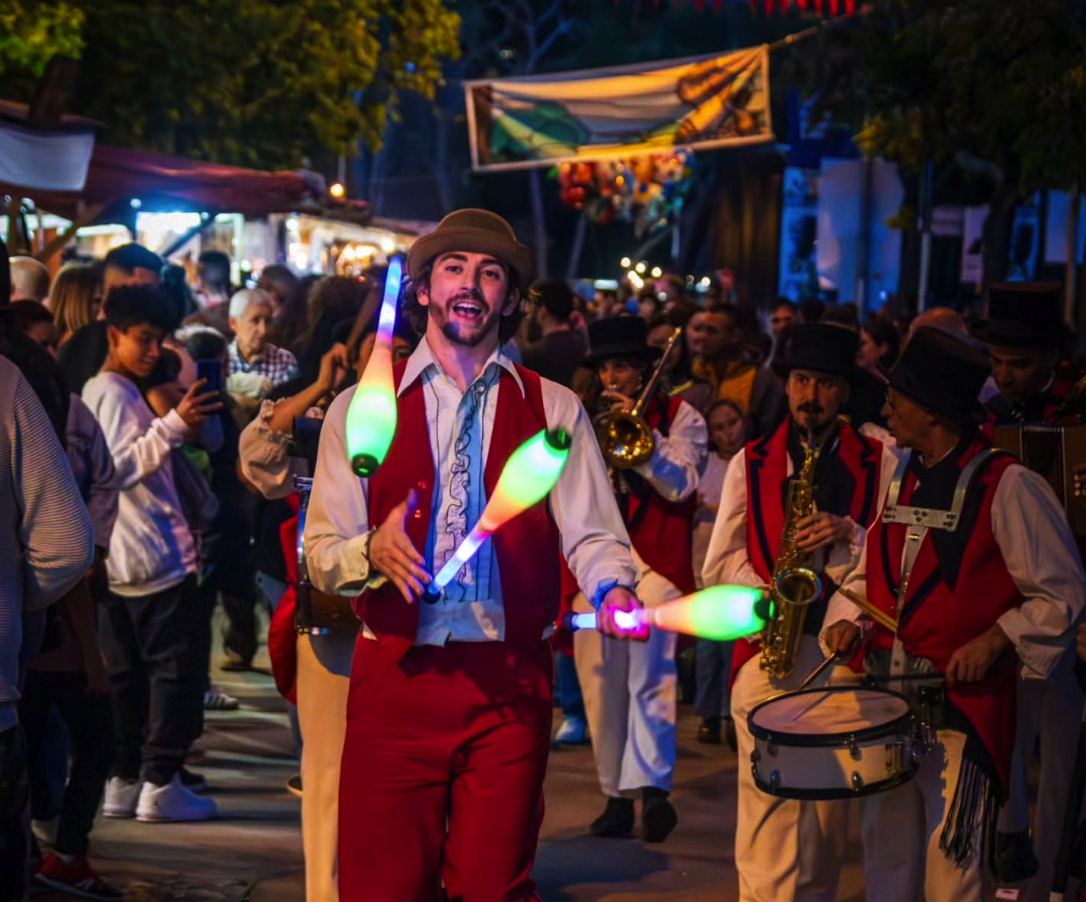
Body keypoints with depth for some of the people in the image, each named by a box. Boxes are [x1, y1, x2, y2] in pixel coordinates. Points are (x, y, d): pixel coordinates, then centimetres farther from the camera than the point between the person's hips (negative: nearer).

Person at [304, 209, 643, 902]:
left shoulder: (555, 409, 10)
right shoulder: (360, 408, 8)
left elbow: (593, 533, -1)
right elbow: (321, 555, 3)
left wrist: (614, 588, -22)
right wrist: (373, 553, -19)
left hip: (512, 684, 0)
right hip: (394, 679, 0)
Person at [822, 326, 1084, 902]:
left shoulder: (1005, 486, -10)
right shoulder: (897, 477, 12)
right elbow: (866, 572, 22)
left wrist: (993, 643, -17)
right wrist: (847, 620, 3)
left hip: (964, 703, -7)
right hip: (888, 700, 7)